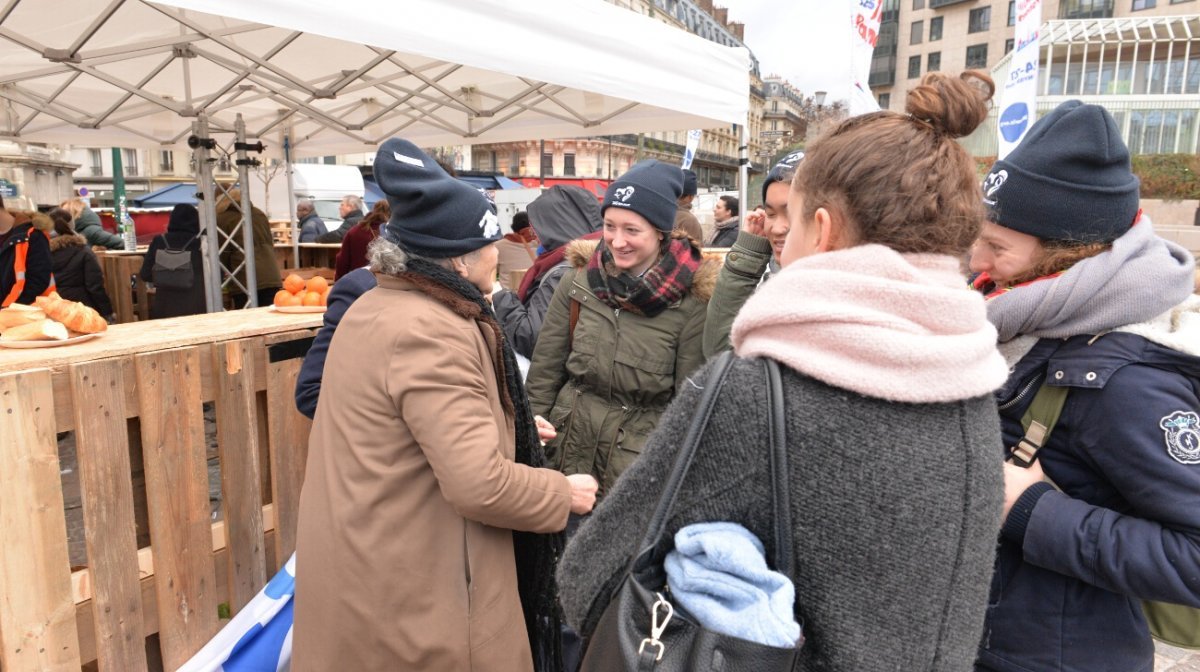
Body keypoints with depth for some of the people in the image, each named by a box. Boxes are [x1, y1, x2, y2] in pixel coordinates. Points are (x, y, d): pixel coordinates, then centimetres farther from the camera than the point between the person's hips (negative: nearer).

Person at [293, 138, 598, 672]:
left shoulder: (375, 308, 7)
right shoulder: (433, 333, -25)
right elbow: (481, 485, -29)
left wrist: (504, 427, 22)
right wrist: (565, 494, -13)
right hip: (411, 596, -9)